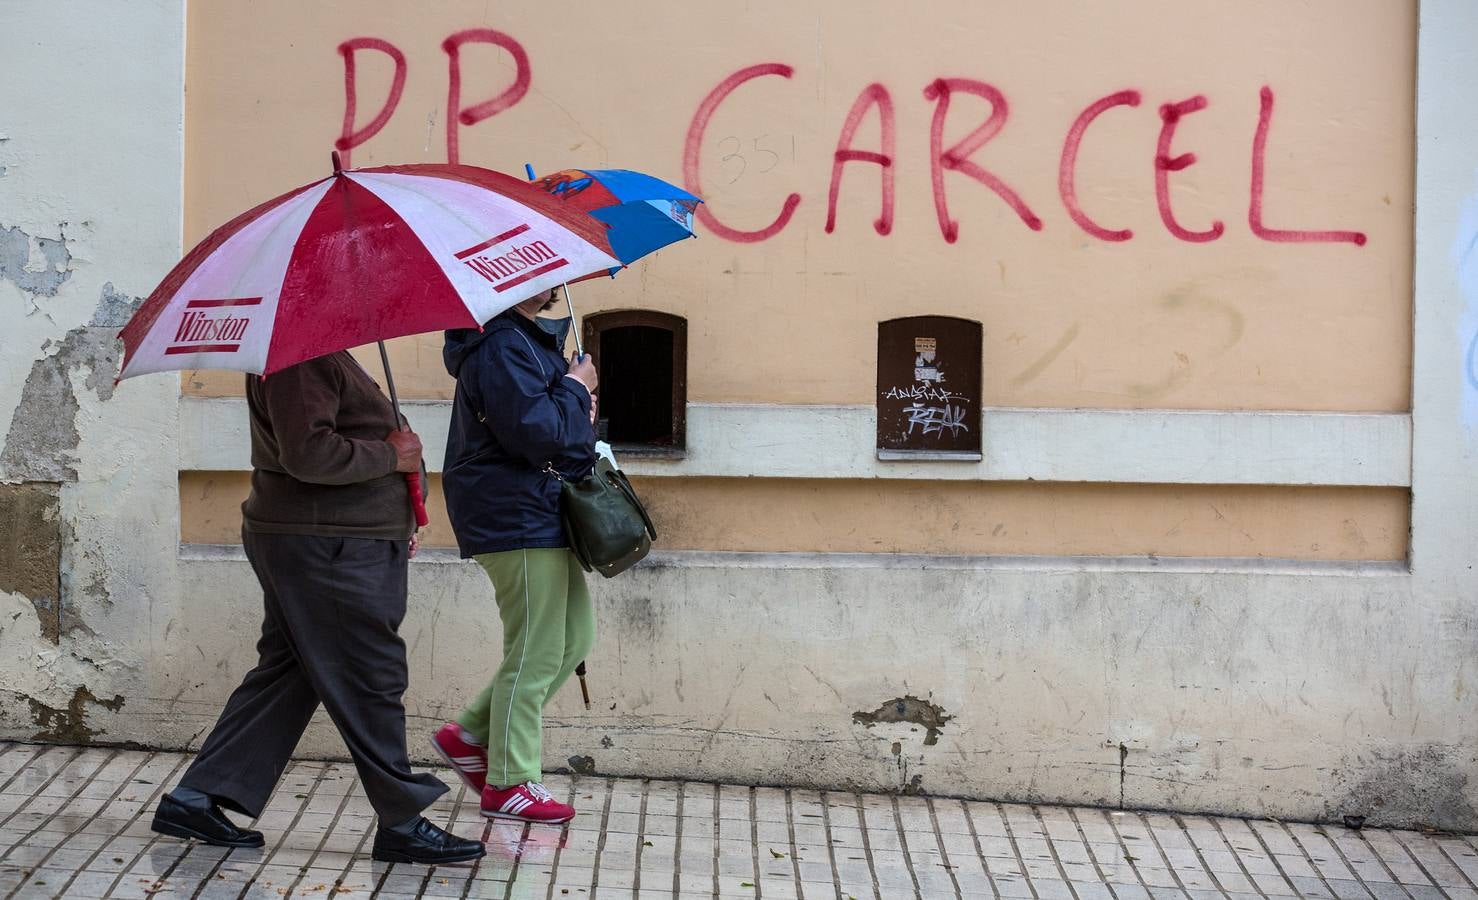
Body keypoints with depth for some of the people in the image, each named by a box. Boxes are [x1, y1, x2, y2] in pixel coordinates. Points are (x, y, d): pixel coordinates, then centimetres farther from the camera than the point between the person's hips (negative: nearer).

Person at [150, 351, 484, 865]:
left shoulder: (324, 355, 19)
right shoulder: (301, 359, -16)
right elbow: (307, 453, -27)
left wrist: (394, 524, 18)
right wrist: (392, 456, -15)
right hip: (327, 547, -11)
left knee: (286, 675, 13)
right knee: (369, 682, -4)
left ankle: (195, 798, 16)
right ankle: (402, 823, 5)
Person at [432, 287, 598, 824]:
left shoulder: (528, 338, 16)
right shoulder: (500, 346, -18)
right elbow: (533, 431, -26)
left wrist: (579, 413, 8)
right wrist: (577, 389, -11)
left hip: (541, 514, 11)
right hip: (518, 521, -11)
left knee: (574, 637, 14)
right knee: (537, 651, -3)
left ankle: (471, 734, 22)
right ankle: (509, 783, 8)